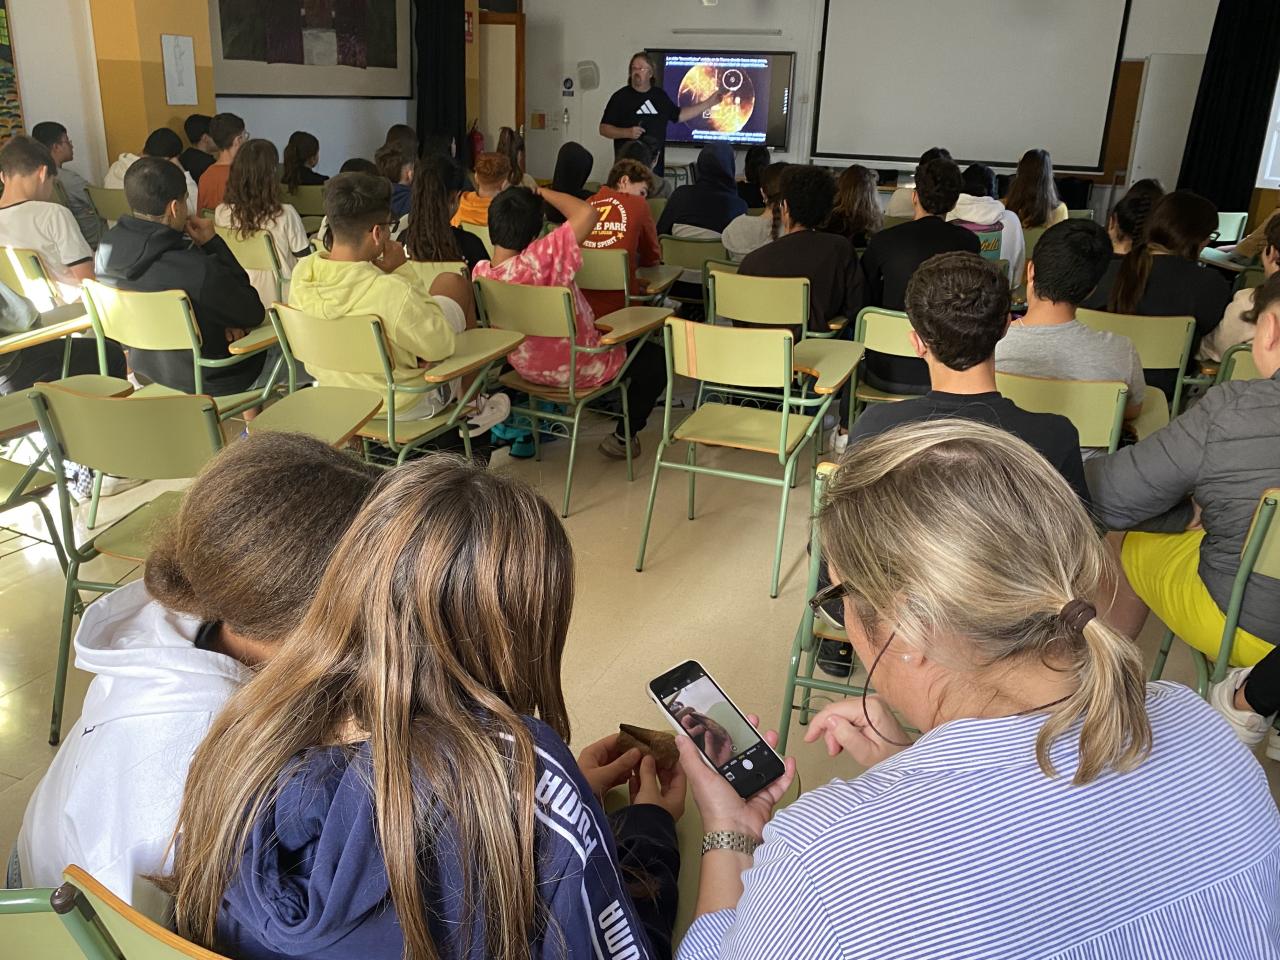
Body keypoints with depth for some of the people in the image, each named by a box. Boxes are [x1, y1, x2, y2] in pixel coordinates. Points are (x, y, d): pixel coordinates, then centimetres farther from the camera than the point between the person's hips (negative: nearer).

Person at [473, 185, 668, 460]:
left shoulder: (481, 272, -15)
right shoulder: (539, 259, -35)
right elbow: (588, 213, -39)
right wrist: (542, 193, -25)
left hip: (525, 367, 7)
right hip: (578, 370, -7)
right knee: (656, 358, 16)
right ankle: (622, 437, 20)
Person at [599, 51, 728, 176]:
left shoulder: (660, 95, 13)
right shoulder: (621, 96, 0)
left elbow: (679, 115, 23)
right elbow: (604, 129, -2)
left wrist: (709, 102, 20)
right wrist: (627, 132, -19)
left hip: (655, 165, 4)